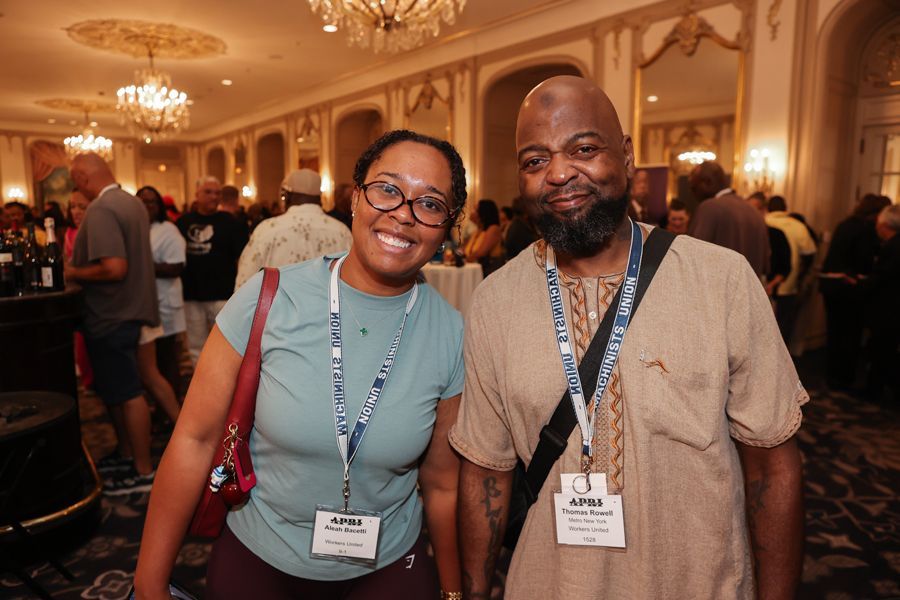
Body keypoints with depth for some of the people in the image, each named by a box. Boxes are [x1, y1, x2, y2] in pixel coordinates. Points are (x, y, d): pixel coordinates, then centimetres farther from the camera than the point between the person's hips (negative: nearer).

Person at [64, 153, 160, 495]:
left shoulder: (100, 210, -20)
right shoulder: (132, 202, 9)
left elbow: (114, 268, -28)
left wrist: (73, 273, -12)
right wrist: (81, 261, 18)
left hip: (110, 316, -9)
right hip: (129, 309, 9)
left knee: (127, 394, -1)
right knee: (114, 389, 20)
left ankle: (144, 472, 10)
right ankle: (127, 454, 33)